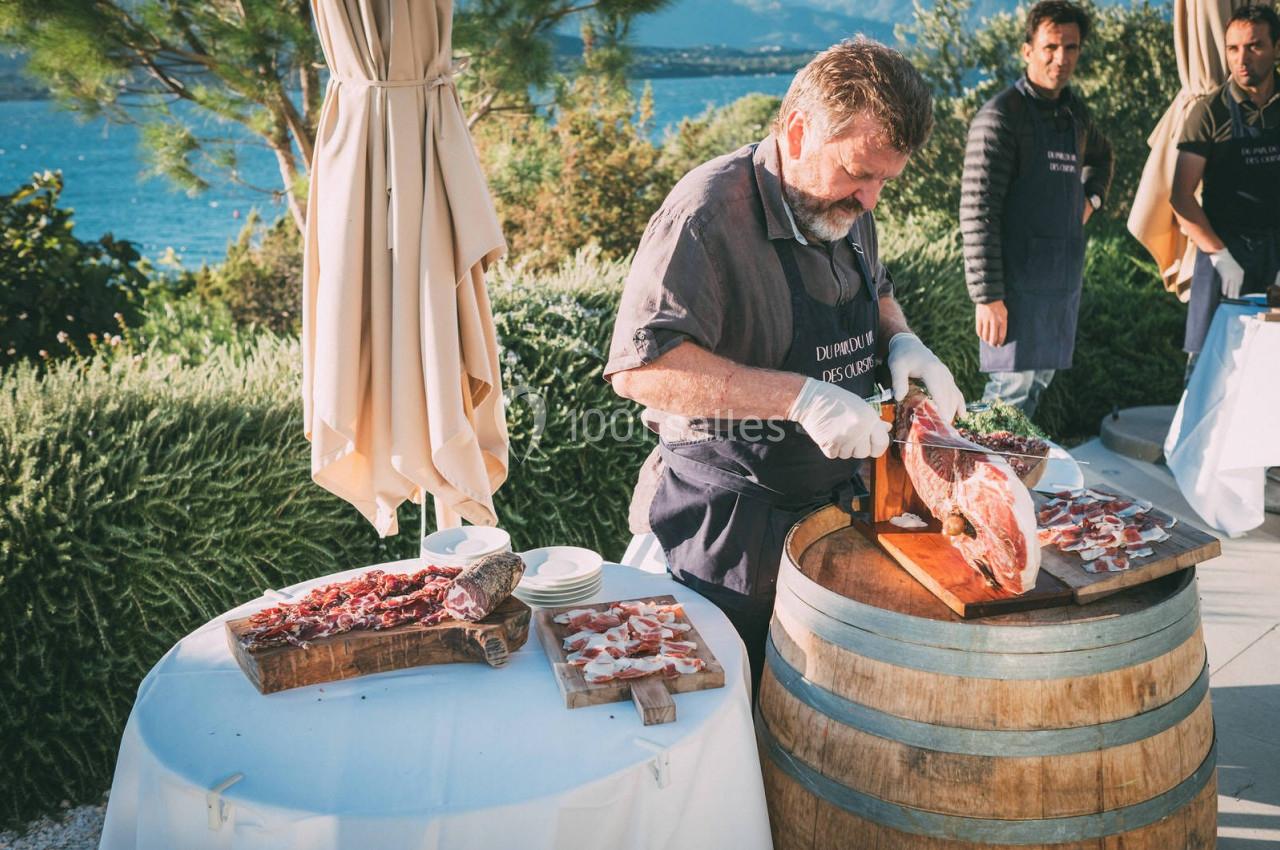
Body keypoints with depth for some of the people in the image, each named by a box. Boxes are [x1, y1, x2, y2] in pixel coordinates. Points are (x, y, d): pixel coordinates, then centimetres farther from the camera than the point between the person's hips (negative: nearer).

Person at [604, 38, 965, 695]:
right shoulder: (711, 210, -22)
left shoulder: (847, 208, 4)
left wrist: (900, 341, 1)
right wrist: (799, 396, -34)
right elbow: (640, 367, -31)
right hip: (729, 524, -7)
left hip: (832, 504, 8)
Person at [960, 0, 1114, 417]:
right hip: (1018, 280, -8)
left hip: (1065, 279, 8)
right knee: (1013, 390, -7)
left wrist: (1092, 197, 13)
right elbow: (977, 211, -17)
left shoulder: (1075, 112, 11)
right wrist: (987, 296, -20)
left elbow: (1102, 157, 35)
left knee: (1039, 381, 13)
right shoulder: (1000, 115, -12)